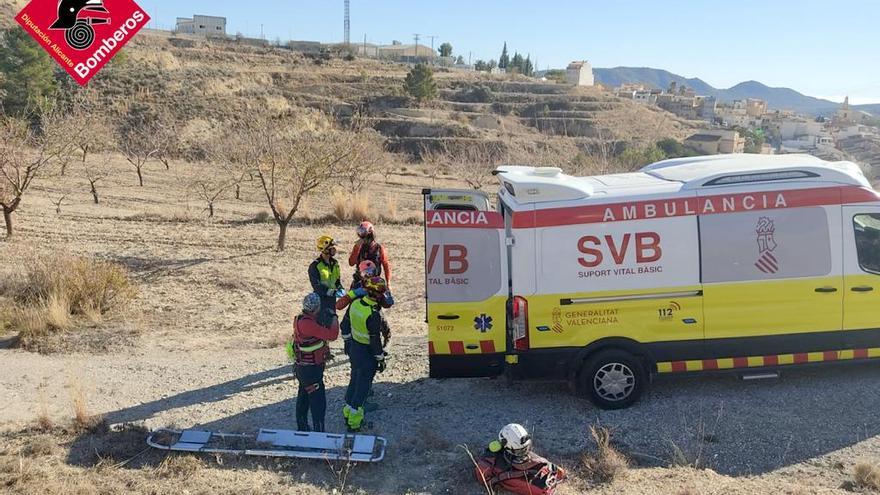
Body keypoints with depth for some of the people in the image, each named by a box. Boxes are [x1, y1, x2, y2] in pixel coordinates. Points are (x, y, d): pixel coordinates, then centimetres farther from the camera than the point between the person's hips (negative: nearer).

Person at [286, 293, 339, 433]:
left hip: (304, 367, 10)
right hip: (310, 370, -10)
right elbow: (332, 335, -30)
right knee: (318, 402, -2)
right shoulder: (307, 324, -30)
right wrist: (335, 319, -15)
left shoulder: (303, 318, 1)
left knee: (304, 398, 21)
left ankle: (302, 428, 35)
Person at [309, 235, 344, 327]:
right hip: (321, 298, -7)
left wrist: (340, 289, -4)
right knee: (323, 323, -8)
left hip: (332, 297, 7)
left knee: (332, 320, 16)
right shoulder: (315, 266, -17)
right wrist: (334, 292, -28)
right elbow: (317, 286, -22)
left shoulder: (334, 263, 6)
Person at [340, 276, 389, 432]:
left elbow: (345, 325, 7)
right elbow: (375, 341, -23)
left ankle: (348, 412, 39)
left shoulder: (355, 303, -6)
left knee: (355, 379, 24)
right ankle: (354, 422, 17)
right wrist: (381, 359, -10)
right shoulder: (374, 315, -29)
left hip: (353, 347, 8)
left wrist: (347, 342, 22)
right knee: (363, 385, 7)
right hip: (367, 353, -7)